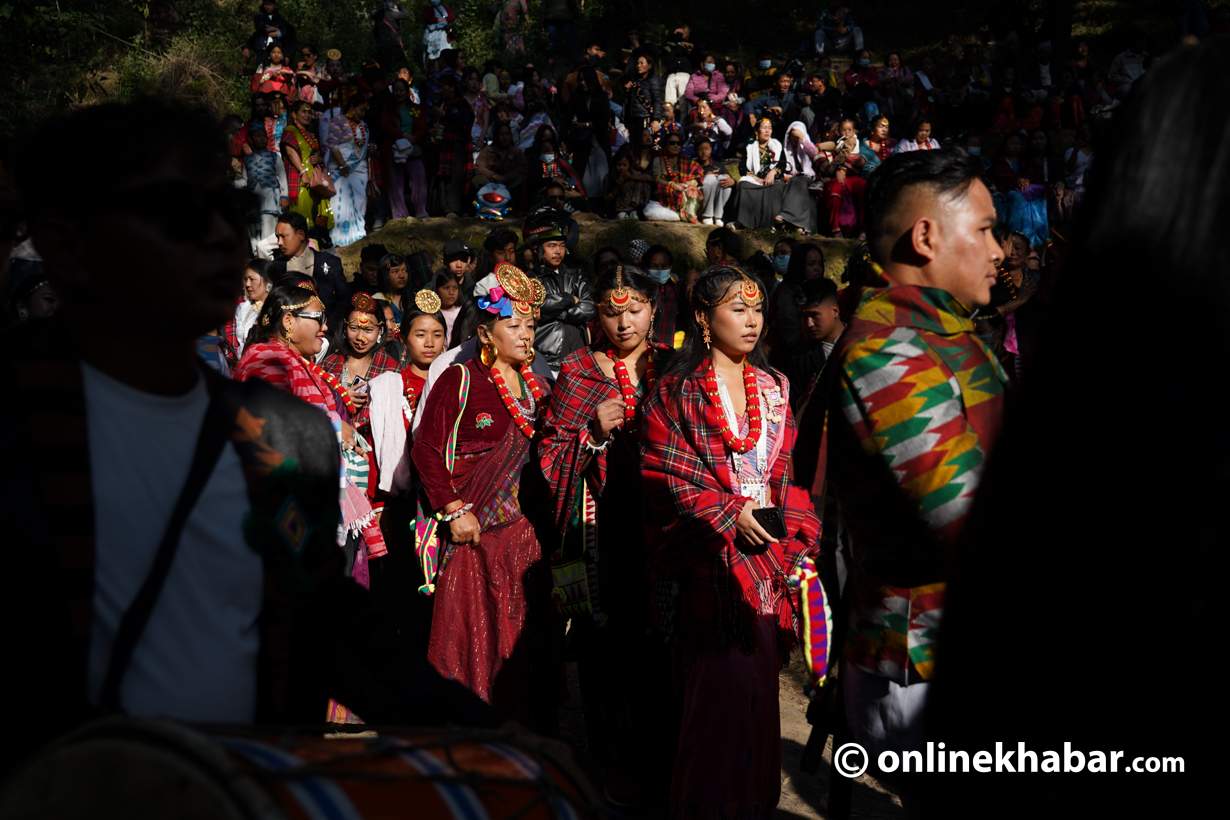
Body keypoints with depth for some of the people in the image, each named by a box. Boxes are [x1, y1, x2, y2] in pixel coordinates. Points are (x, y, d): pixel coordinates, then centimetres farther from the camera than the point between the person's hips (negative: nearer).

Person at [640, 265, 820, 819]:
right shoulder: (677, 392, -1)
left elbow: (790, 470, 15)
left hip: (768, 552, 5)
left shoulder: (774, 388, 14)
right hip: (710, 560, -5)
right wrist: (731, 516, -15)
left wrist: (790, 526, 0)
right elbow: (665, 475, -7)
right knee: (719, 685, -8)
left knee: (760, 684, 9)